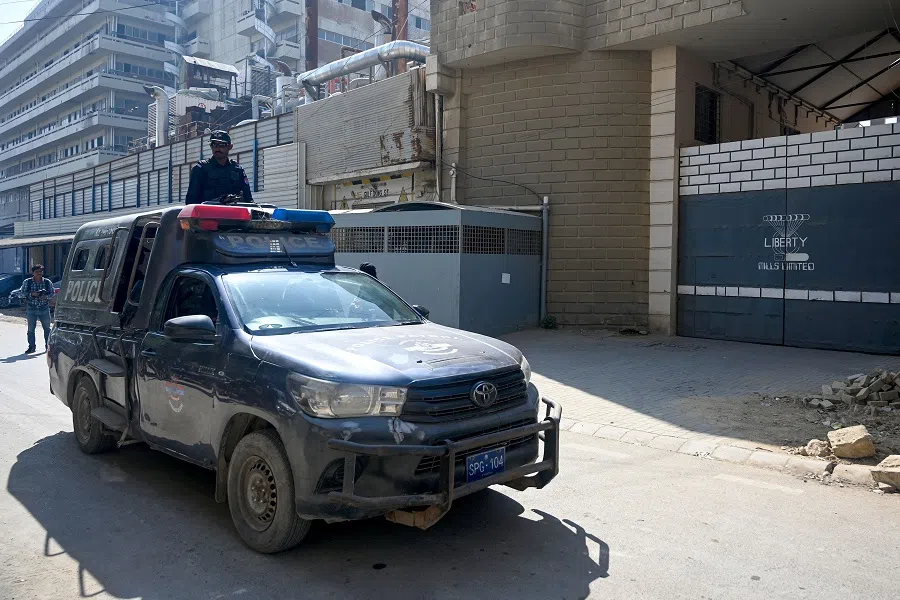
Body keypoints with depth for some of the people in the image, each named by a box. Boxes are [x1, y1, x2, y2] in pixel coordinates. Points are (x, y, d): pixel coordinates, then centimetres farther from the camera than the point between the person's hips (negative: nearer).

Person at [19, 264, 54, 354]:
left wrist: (46, 297, -15)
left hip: (44, 308, 0)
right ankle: (31, 347, 10)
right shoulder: (27, 282, 3)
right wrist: (32, 294, -15)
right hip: (31, 309, 0)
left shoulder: (48, 282, 4)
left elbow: (52, 293, 5)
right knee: (31, 329, 3)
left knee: (47, 328, 3)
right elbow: (22, 292, 2)